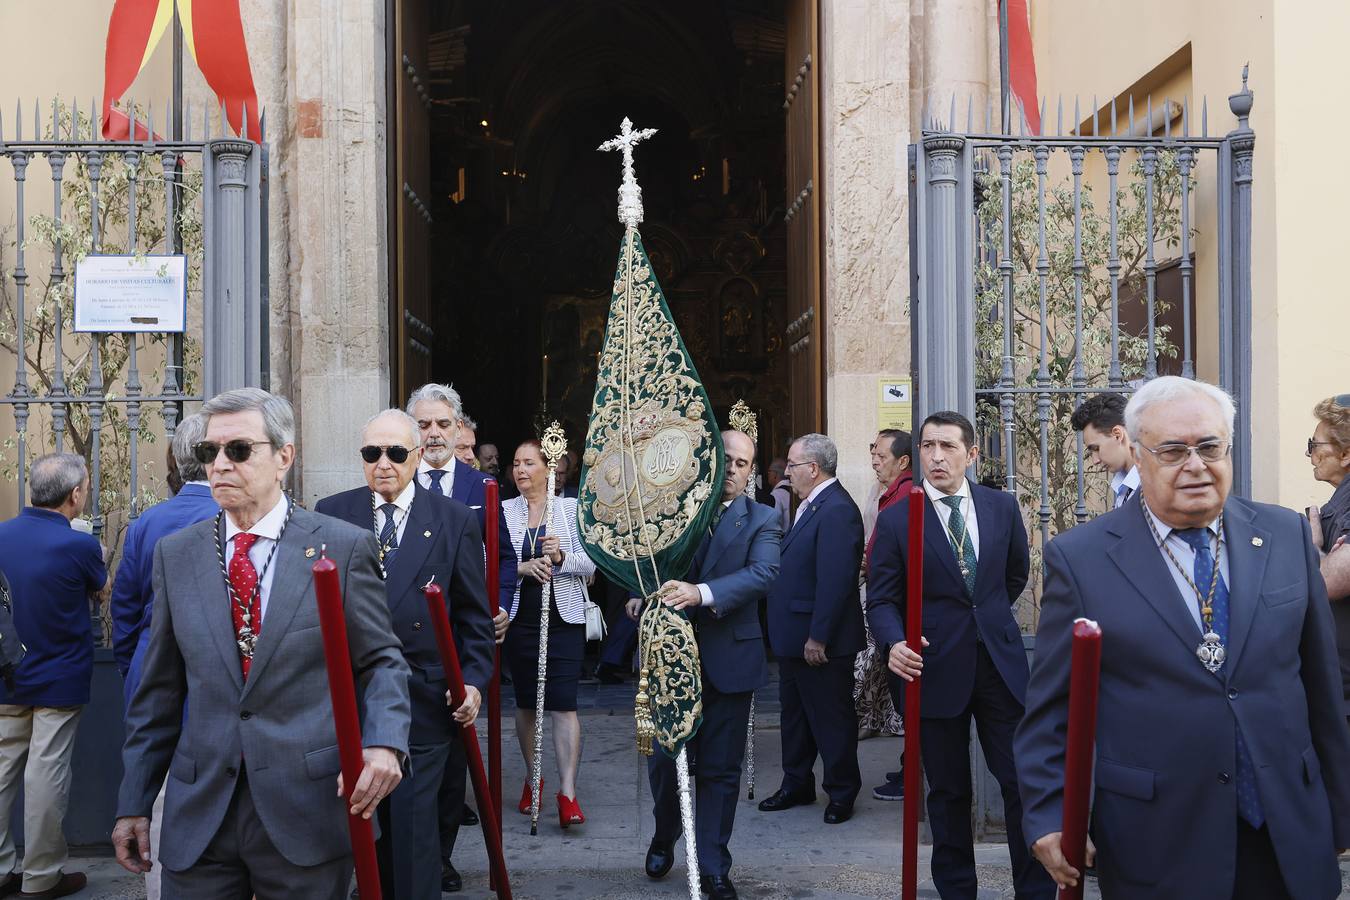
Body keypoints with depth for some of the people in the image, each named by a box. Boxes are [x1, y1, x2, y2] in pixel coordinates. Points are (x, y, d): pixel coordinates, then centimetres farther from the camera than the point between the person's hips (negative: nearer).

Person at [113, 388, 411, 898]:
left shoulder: (344, 546, -4)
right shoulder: (175, 554, 6)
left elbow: (381, 661, 0)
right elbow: (159, 692, 10)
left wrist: (384, 741, -18)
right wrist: (134, 804, 10)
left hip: (309, 815, -2)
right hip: (197, 820, 3)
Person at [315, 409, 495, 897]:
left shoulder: (456, 520, 1)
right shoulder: (331, 513, 4)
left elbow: (474, 614, 3)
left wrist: (474, 678, -6)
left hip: (425, 699, -2)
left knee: (414, 820, 1)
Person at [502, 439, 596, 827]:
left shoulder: (570, 508, 2)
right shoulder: (503, 511, 5)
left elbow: (590, 564, -1)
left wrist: (561, 557, -19)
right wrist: (522, 568, -17)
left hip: (564, 620, -2)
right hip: (519, 619, 2)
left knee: (563, 704, -9)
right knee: (526, 703, 12)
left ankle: (568, 793, -9)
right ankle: (532, 778, 29)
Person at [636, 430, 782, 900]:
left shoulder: (762, 521, 0)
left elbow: (762, 573, -17)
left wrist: (702, 593, -31)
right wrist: (640, 594, -12)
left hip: (728, 658, -1)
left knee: (720, 769, 7)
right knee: (662, 758, 8)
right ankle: (664, 837, 36)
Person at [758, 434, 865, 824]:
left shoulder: (836, 510, -22)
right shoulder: (810, 506, 11)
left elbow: (835, 581, -26)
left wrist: (817, 638, -24)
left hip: (821, 640, -10)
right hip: (794, 637, 10)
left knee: (831, 717, 5)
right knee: (794, 712, 19)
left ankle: (841, 793, 20)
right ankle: (796, 785, 33)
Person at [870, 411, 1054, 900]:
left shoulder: (1003, 507, 3)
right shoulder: (895, 519, -5)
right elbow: (882, 600, -4)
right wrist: (894, 643, -22)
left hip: (1000, 662, 2)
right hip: (936, 669, -2)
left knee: (1023, 781, 2)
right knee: (948, 791, 10)